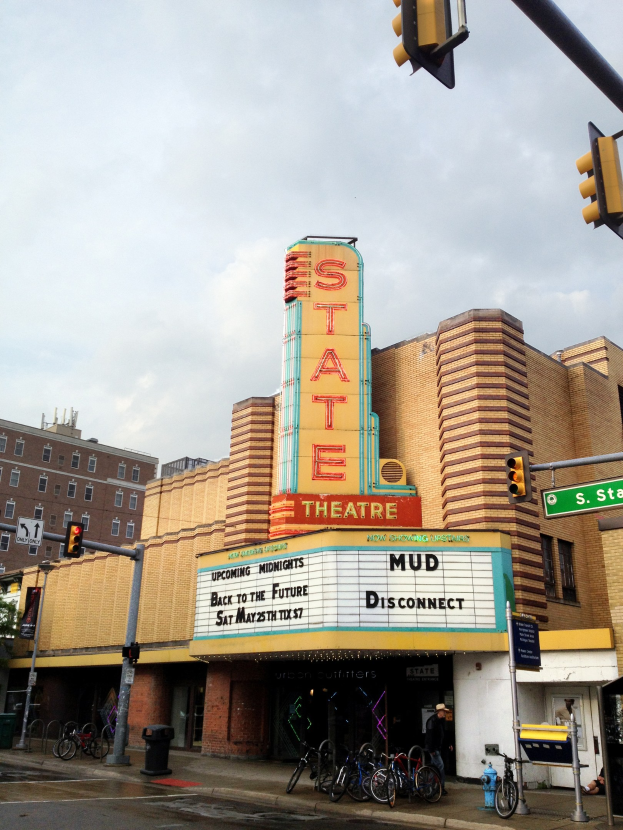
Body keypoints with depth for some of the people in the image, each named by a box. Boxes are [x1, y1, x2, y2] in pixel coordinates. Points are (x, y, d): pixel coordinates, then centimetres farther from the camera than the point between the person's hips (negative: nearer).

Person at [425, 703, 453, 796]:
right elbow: (430, 736, -22)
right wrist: (431, 750, -22)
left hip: (438, 747, 9)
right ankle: (442, 787, -6)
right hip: (433, 748, -9)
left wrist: (448, 744, 13)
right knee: (440, 765, -11)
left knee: (435, 766, 14)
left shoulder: (442, 720, 10)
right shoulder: (432, 721, -19)